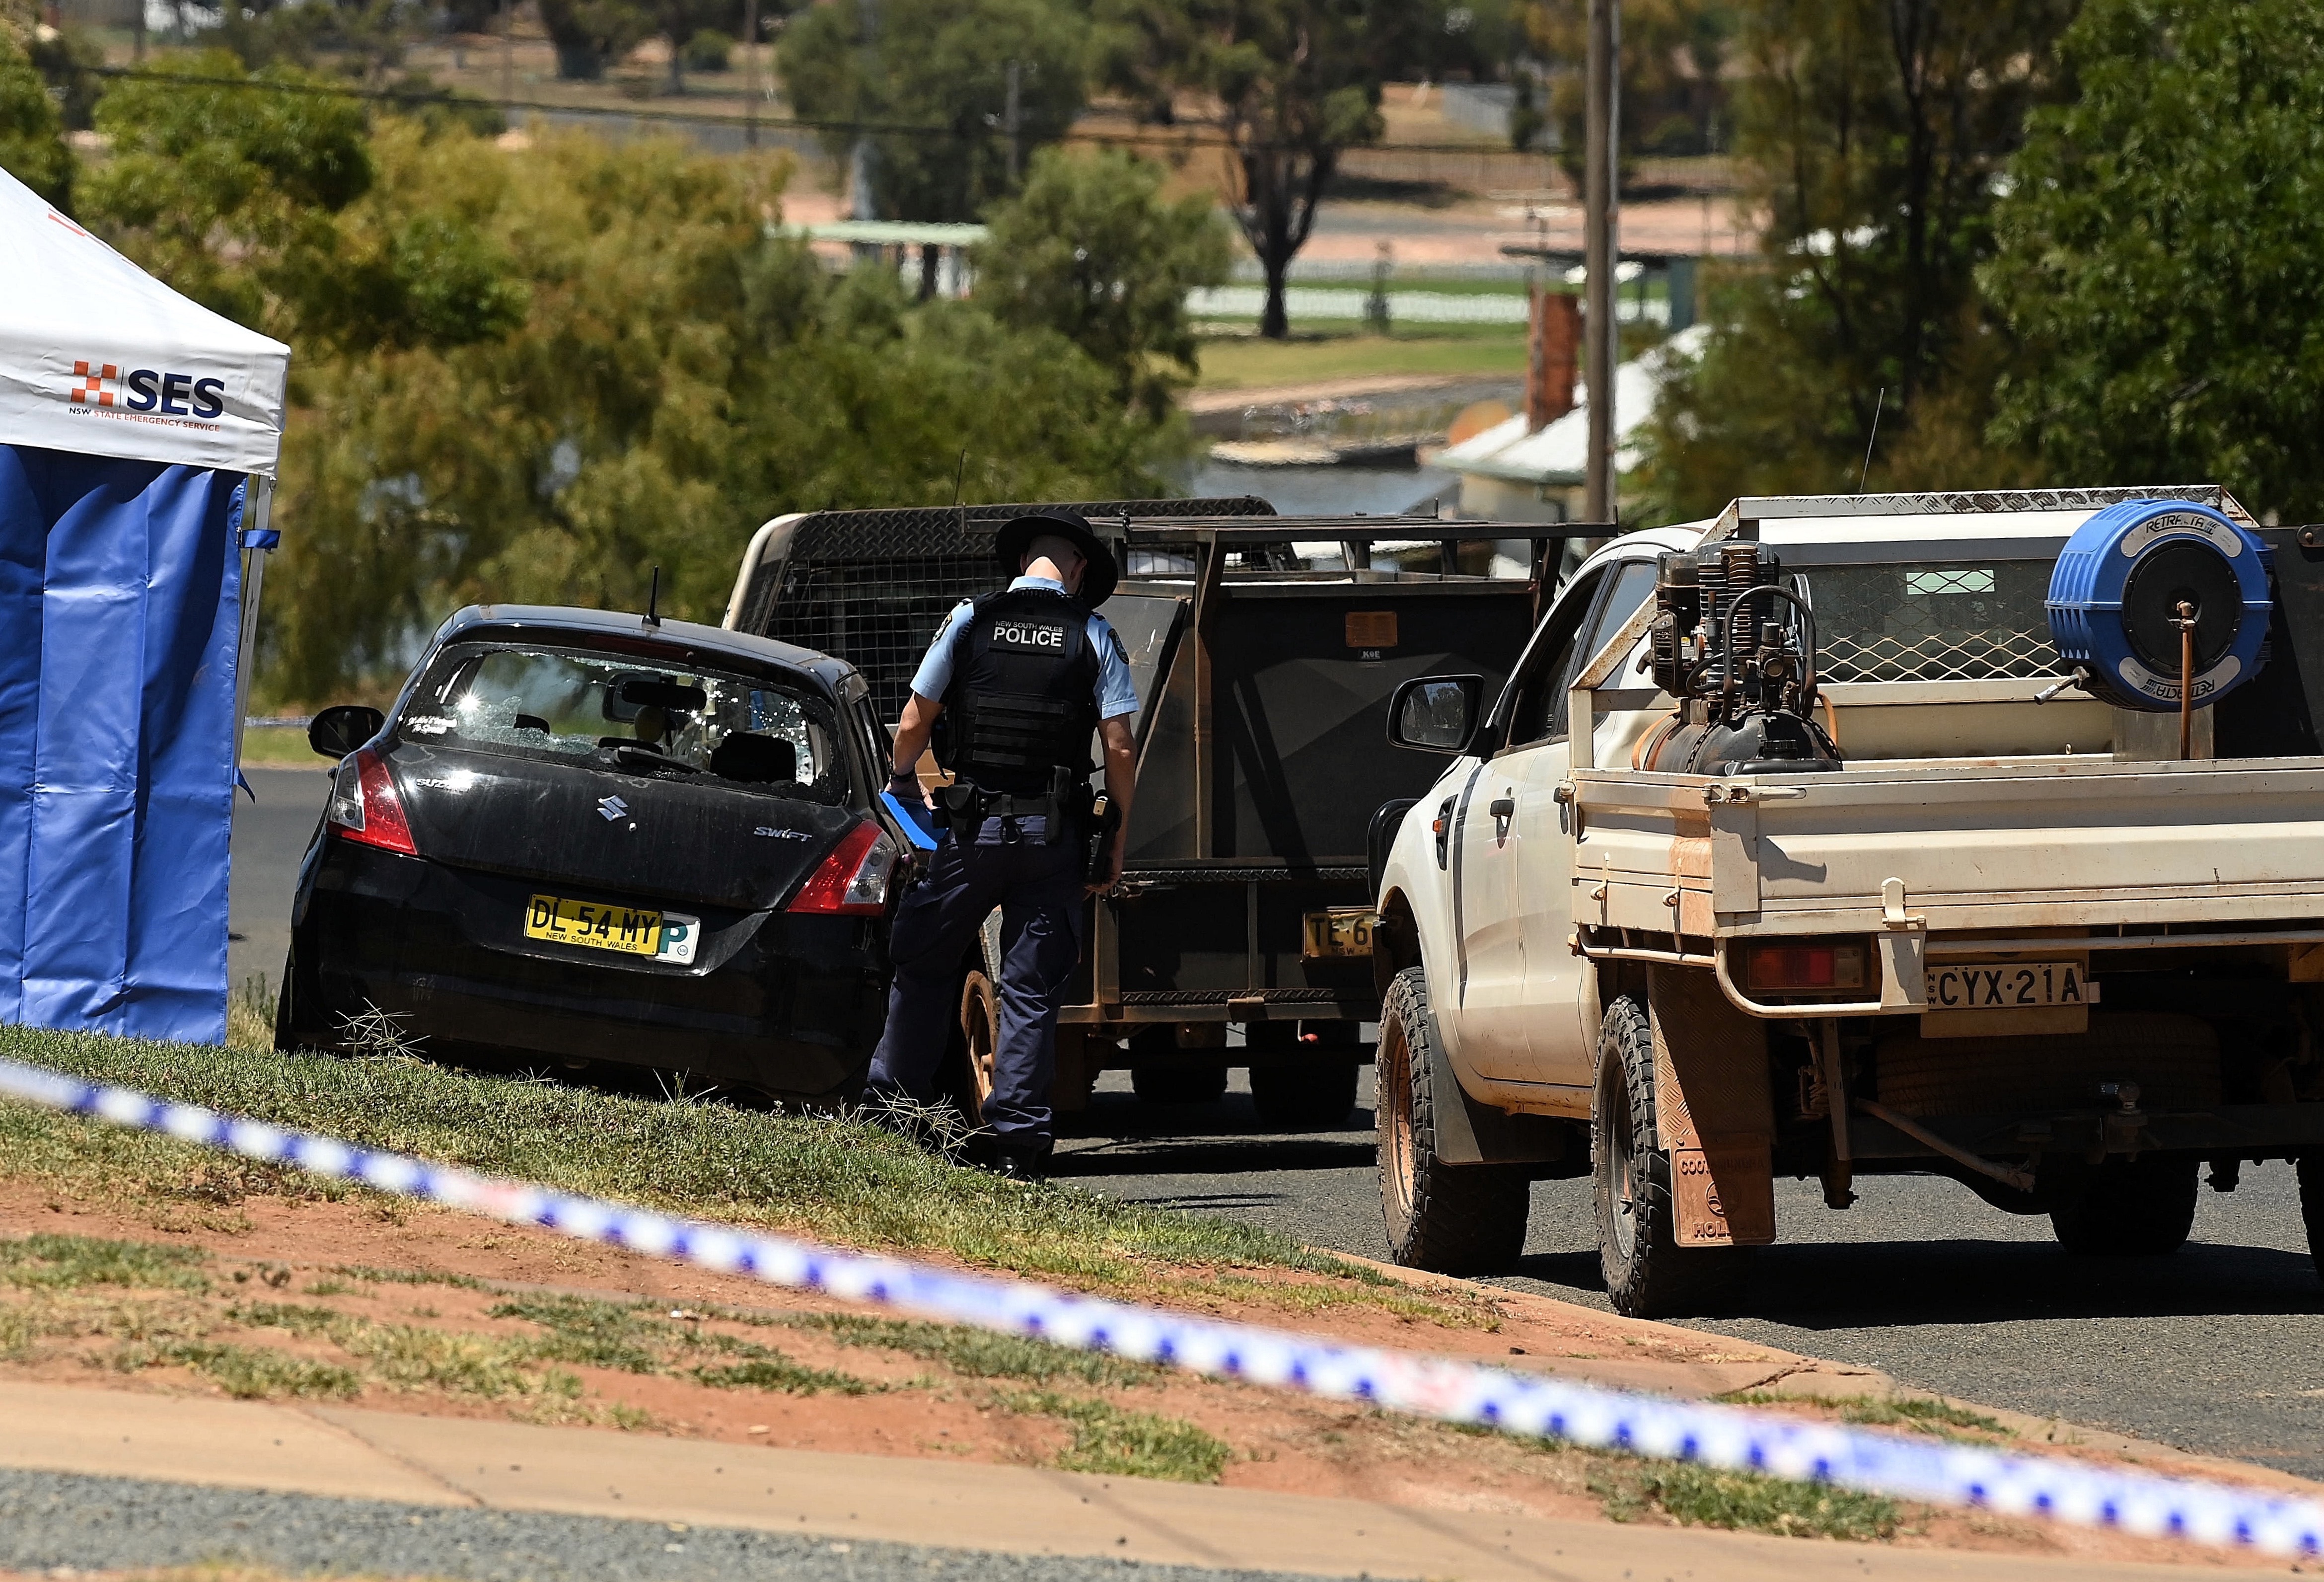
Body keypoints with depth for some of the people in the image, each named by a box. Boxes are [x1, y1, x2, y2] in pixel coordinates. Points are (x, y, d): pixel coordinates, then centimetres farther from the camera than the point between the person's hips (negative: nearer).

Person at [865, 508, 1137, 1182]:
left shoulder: (970, 621, 1)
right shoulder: (1094, 637, 1)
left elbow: (914, 725, 3)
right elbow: (1120, 749, -3)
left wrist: (901, 779, 23)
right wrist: (1117, 846, 4)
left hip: (972, 829, 0)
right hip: (1054, 836, 0)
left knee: (924, 965, 13)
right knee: (1033, 988, 4)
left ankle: (892, 1106, 13)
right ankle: (1019, 1138, -1)